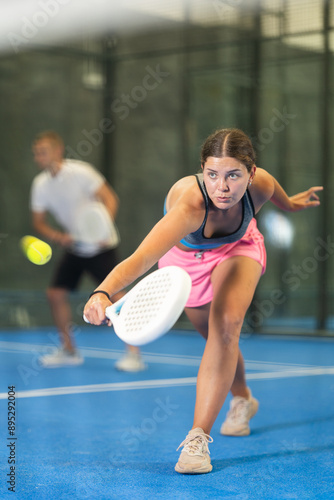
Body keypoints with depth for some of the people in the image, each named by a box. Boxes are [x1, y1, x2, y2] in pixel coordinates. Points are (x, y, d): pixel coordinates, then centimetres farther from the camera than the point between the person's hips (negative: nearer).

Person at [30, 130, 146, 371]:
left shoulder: (80, 172, -17)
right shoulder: (40, 184, -1)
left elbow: (110, 199, -17)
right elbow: (39, 222, 5)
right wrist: (59, 236, -14)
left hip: (100, 246, -6)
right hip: (75, 247, 6)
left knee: (114, 294, -15)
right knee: (56, 293, 0)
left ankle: (134, 353, -9)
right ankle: (69, 350, 15)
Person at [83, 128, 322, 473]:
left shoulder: (261, 185, -34)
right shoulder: (189, 205, -47)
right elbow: (141, 257, -60)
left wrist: (289, 203, 15)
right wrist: (103, 293, -78)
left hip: (237, 250, 1)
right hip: (185, 256, -1)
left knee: (226, 324, -25)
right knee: (217, 337, 18)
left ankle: (199, 437, -20)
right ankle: (242, 399, 51)